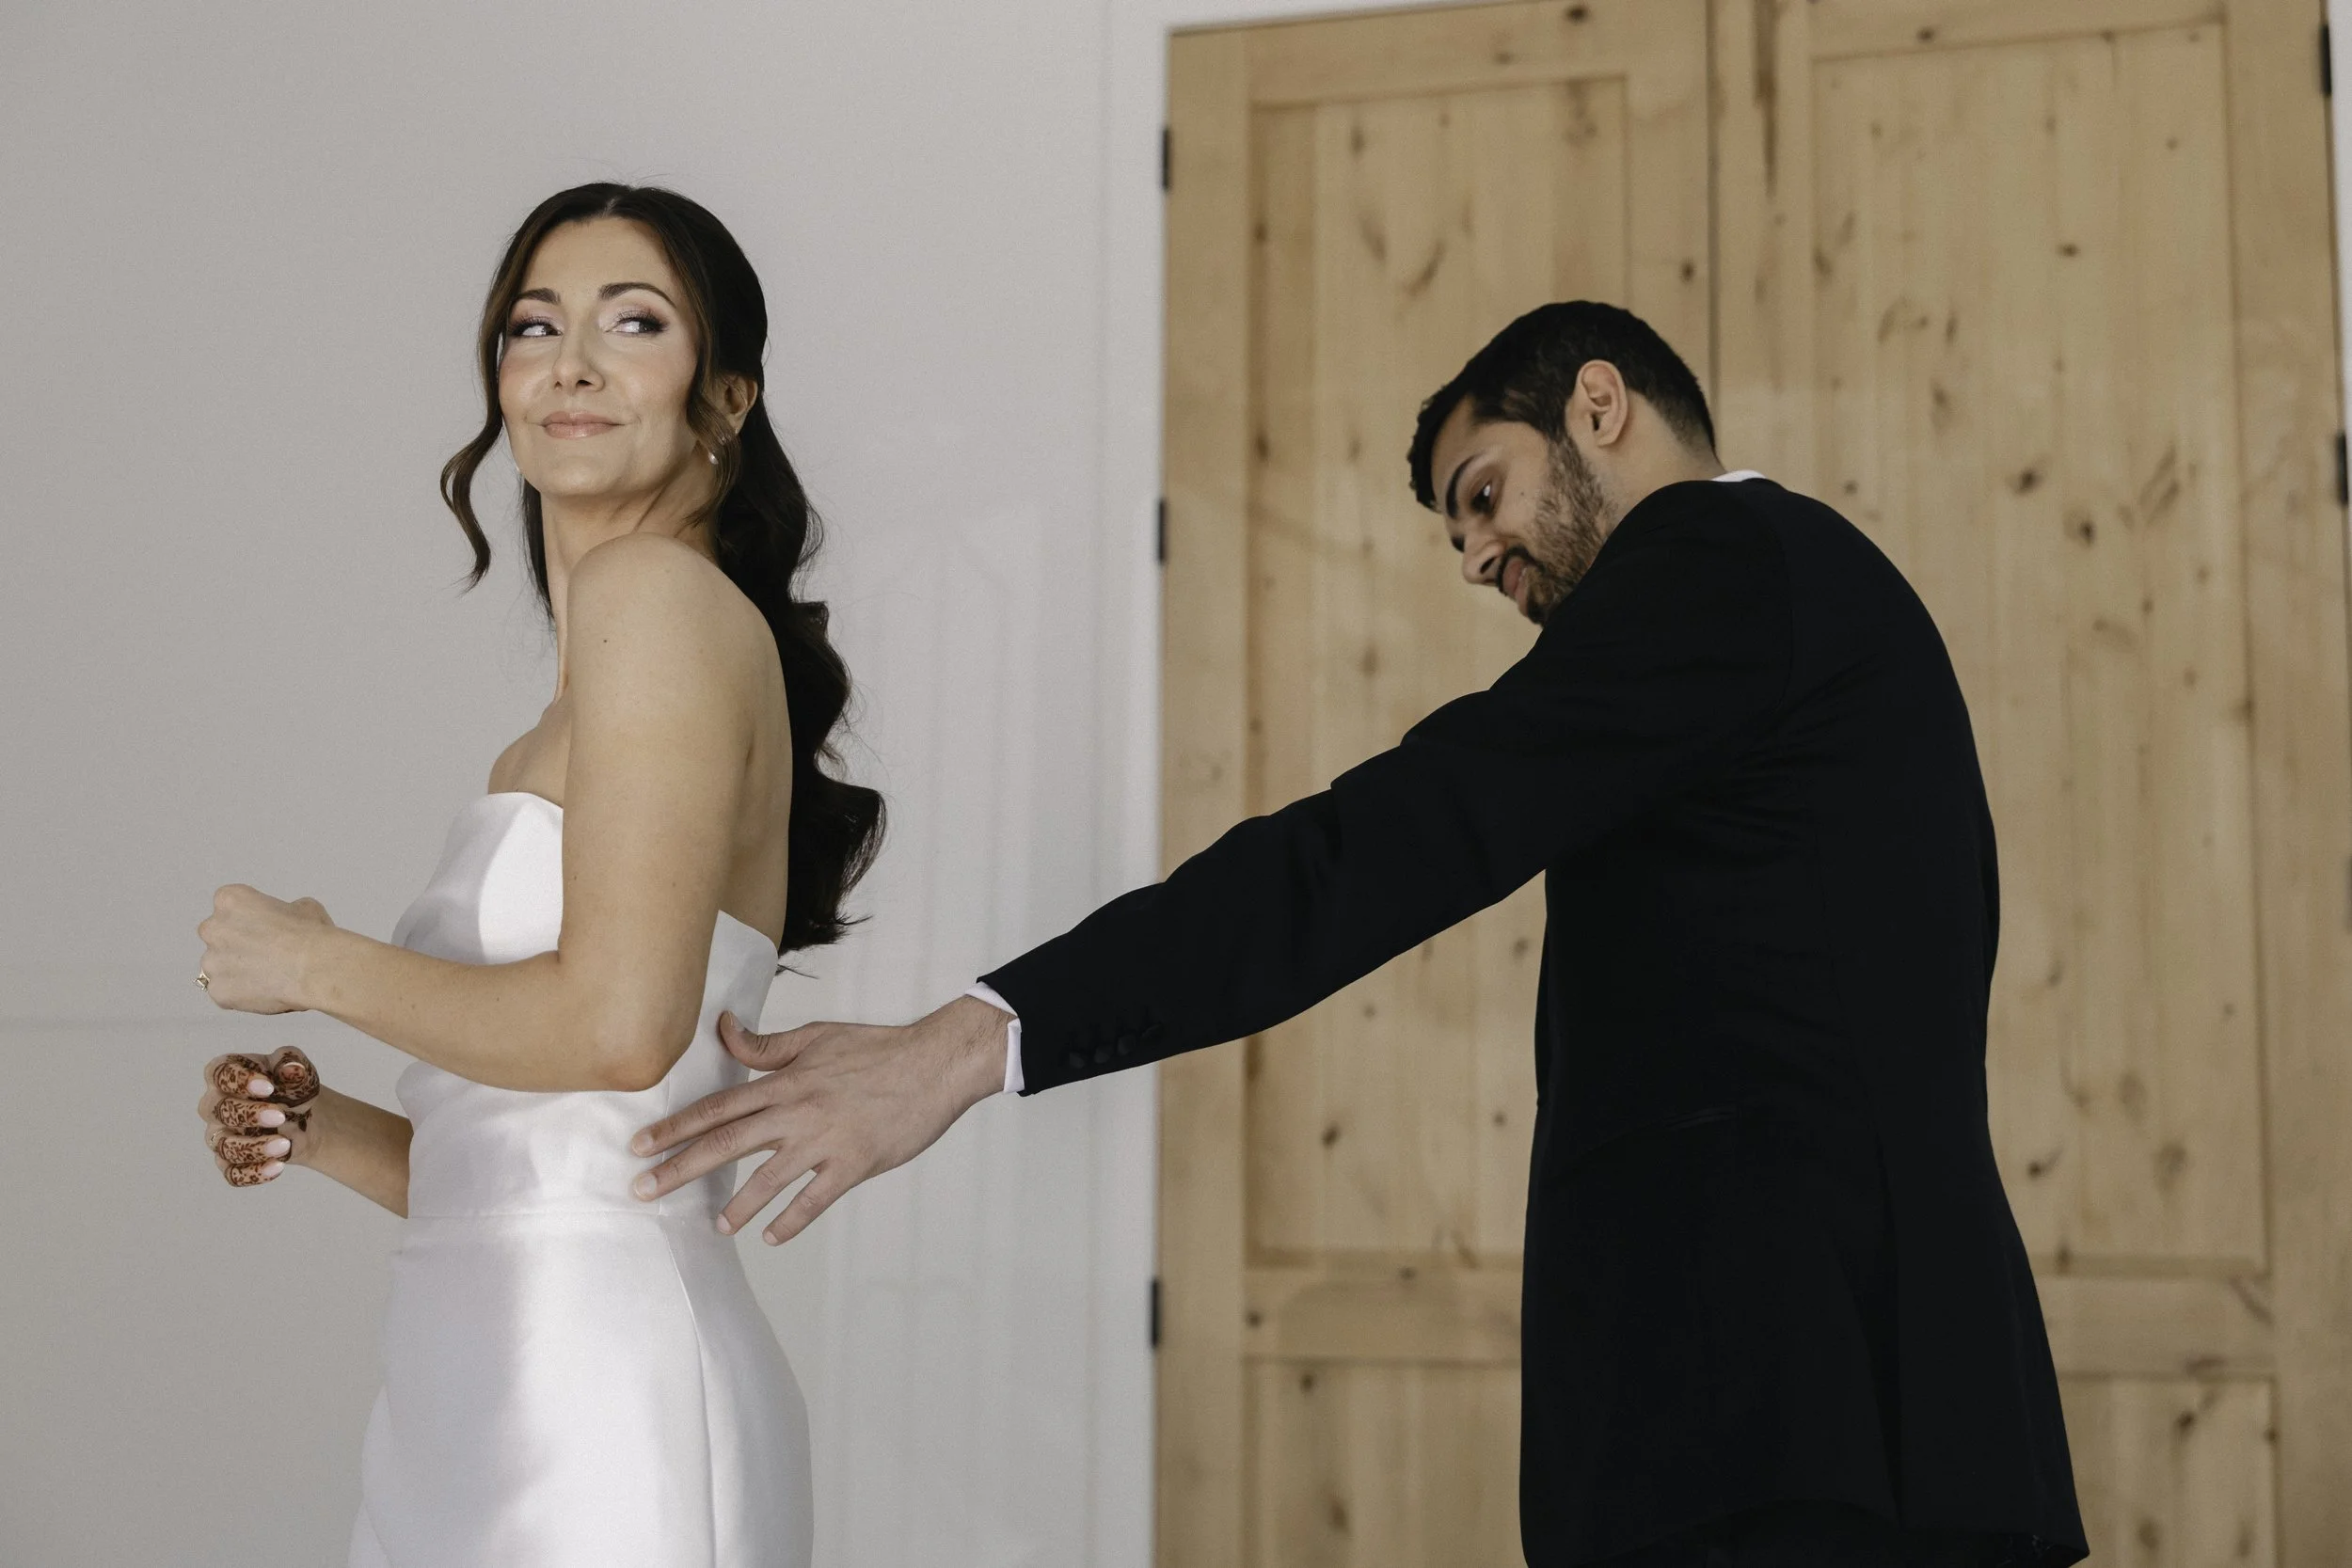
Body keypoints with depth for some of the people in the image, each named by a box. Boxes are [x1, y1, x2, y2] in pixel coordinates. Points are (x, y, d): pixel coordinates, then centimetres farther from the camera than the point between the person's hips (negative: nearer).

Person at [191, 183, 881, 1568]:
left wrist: (317, 965, -7)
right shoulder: (546, 752, 18)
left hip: (598, 1389, -8)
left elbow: (617, 1025, -19)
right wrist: (323, 1131, 7)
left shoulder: (662, 591, -8)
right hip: (498, 1404, 8)